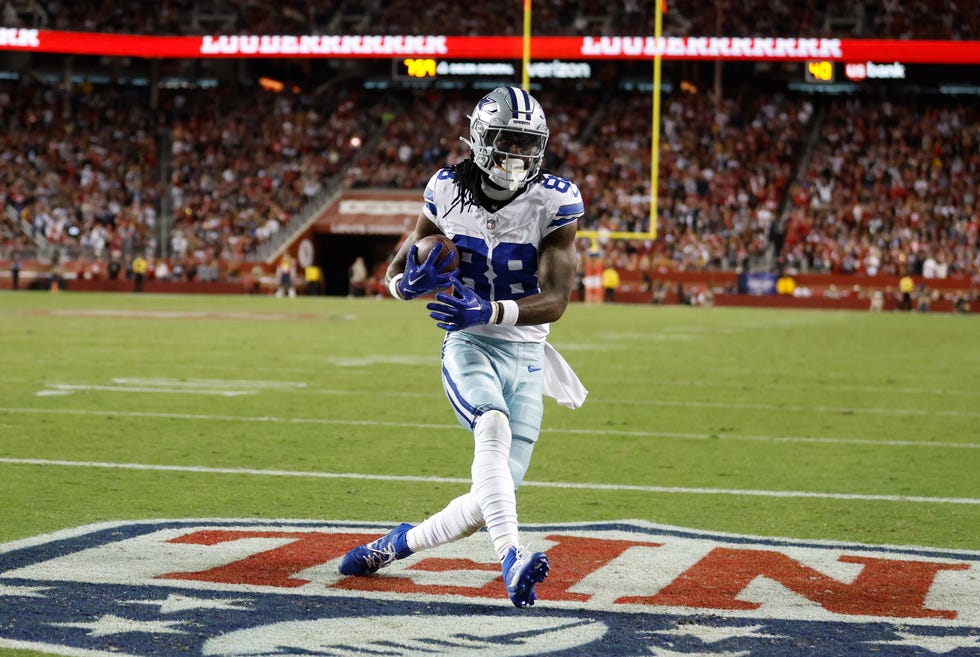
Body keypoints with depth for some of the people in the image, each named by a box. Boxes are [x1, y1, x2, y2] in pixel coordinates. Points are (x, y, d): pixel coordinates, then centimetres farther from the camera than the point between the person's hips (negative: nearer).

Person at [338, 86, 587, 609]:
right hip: (468, 346, -1)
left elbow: (556, 300, -17)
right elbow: (395, 275, 8)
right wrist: (412, 282, -17)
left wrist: (488, 311, -34)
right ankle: (512, 563, -46)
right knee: (494, 429, -35)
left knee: (490, 502, -3)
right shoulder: (448, 191, -2)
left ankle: (403, 541, 26)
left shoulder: (555, 201, -10)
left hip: (524, 355, 1)